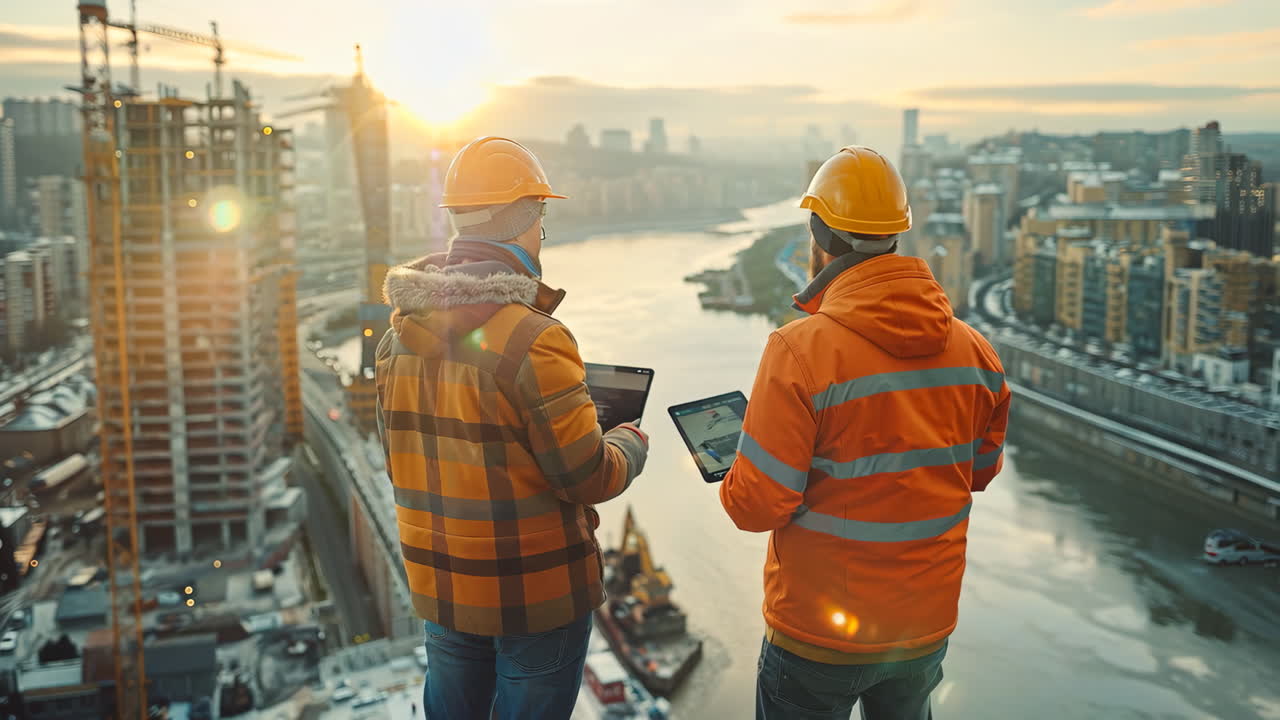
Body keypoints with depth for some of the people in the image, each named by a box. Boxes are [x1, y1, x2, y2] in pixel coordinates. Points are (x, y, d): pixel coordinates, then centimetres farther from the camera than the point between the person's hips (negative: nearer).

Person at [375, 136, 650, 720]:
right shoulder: (532, 340, -25)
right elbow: (588, 478, -19)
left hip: (438, 584, 6)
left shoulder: (400, 333, -3)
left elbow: (397, 452, 7)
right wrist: (629, 443, 1)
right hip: (535, 590, -6)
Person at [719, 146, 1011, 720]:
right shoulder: (974, 349, -5)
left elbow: (756, 505, -20)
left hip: (820, 635, -5)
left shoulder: (800, 350, -23)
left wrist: (732, 479, 1)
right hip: (928, 626, 5)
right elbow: (980, 470, 9)